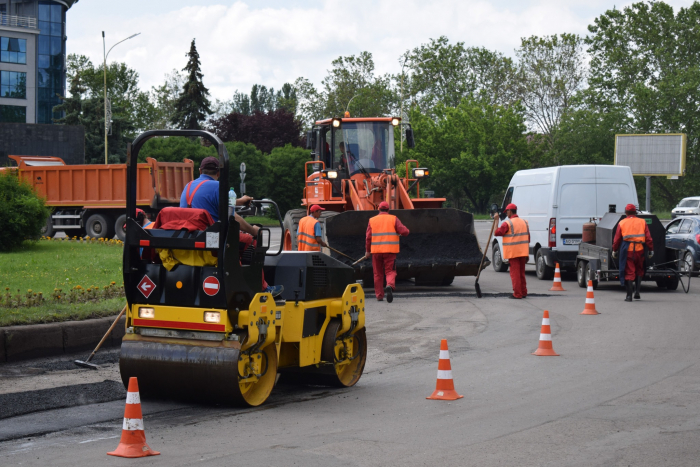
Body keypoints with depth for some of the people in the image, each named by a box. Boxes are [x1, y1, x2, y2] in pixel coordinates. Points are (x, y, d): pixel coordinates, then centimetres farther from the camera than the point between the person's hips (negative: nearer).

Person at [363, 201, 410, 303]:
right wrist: (401, 233, 18)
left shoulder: (372, 220, 7)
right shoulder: (393, 219, 3)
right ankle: (390, 286, -29)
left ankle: (379, 296, 15)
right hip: (390, 250, -2)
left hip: (376, 251, 2)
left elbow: (368, 237, 5)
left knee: (378, 274, 12)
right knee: (390, 271, 1)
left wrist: (367, 251, 14)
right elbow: (404, 231, -5)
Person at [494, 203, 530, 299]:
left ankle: (517, 294, -4)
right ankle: (523, 292, 18)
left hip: (513, 252, -6)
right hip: (523, 252, 7)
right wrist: (527, 254, 18)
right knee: (521, 272, 15)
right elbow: (528, 238, 13)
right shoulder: (524, 222, 10)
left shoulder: (507, 223, -12)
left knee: (515, 273, -3)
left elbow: (497, 233, -14)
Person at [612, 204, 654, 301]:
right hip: (639, 250, 1)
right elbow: (648, 238, 2)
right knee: (639, 271, 18)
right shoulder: (642, 222, 4)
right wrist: (651, 250, 7)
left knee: (629, 272, 2)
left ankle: (629, 295, -2)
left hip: (627, 250, -1)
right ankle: (637, 292, 10)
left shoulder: (622, 223, 2)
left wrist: (615, 250, 13)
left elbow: (617, 239, 4)